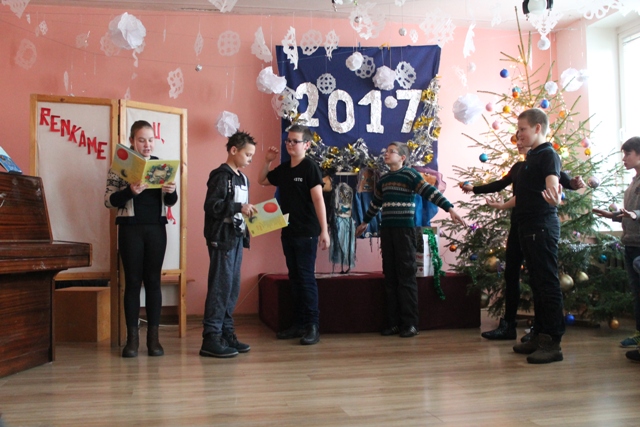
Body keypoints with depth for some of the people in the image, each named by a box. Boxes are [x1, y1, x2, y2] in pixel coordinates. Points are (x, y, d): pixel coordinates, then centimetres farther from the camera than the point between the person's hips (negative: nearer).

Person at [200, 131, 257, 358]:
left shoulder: (243, 178, 18)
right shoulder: (221, 175, -8)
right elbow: (211, 206, -18)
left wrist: (249, 212, 7)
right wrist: (239, 207, -22)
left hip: (237, 237, 9)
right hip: (222, 238, -8)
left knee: (233, 288, 9)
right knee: (220, 287, -8)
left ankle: (226, 333, 16)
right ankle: (211, 339, -4)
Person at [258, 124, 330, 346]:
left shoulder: (310, 167, -9)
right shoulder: (283, 168, 10)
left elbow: (318, 199, -15)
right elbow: (262, 180, 26)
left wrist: (324, 230, -20)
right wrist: (267, 161, 10)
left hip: (306, 233, -7)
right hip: (288, 232, 7)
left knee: (306, 277, -5)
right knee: (294, 278, 10)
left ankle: (313, 326, 1)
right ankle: (299, 324, 18)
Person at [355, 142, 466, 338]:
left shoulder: (410, 174, -4)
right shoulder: (383, 180, 16)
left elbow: (430, 192, -14)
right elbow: (375, 203, 30)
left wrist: (449, 208, -26)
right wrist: (365, 222, 41)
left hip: (404, 229, -6)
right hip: (386, 230, 6)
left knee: (406, 275, -4)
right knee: (390, 277, 7)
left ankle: (410, 323, 0)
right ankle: (393, 323, 12)